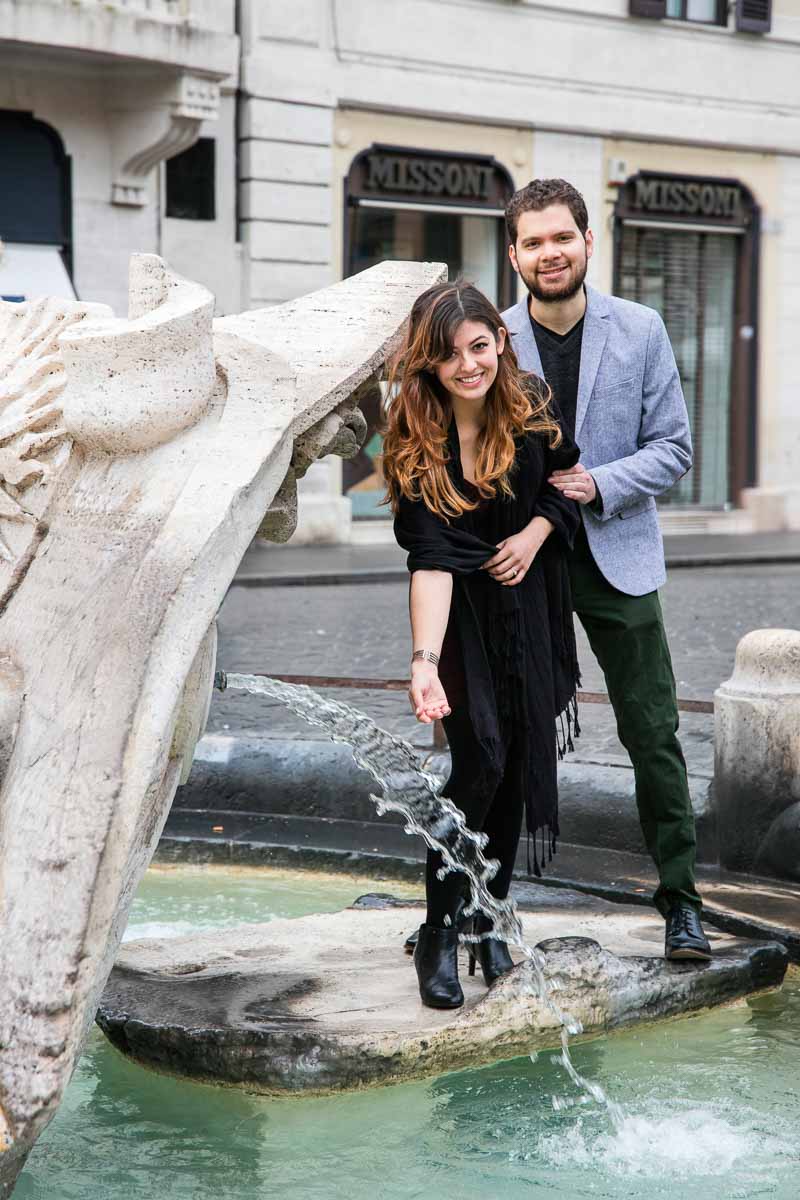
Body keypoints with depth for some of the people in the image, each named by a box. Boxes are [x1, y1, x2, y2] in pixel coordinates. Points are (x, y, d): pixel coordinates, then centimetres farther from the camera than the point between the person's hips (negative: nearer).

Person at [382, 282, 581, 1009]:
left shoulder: (532, 409, -10)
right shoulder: (417, 444, -20)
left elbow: (566, 478, 10)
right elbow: (429, 560, -29)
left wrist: (537, 532, -10)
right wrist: (425, 660, -40)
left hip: (529, 605, 4)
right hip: (462, 613, -4)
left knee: (518, 764, 4)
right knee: (481, 759, -16)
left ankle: (489, 918, 18)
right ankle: (439, 936, -7)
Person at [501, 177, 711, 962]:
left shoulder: (640, 330, -3)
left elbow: (673, 447, 0)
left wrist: (600, 484, -15)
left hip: (616, 558, 0)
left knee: (652, 733, 1)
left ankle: (679, 898, 13)